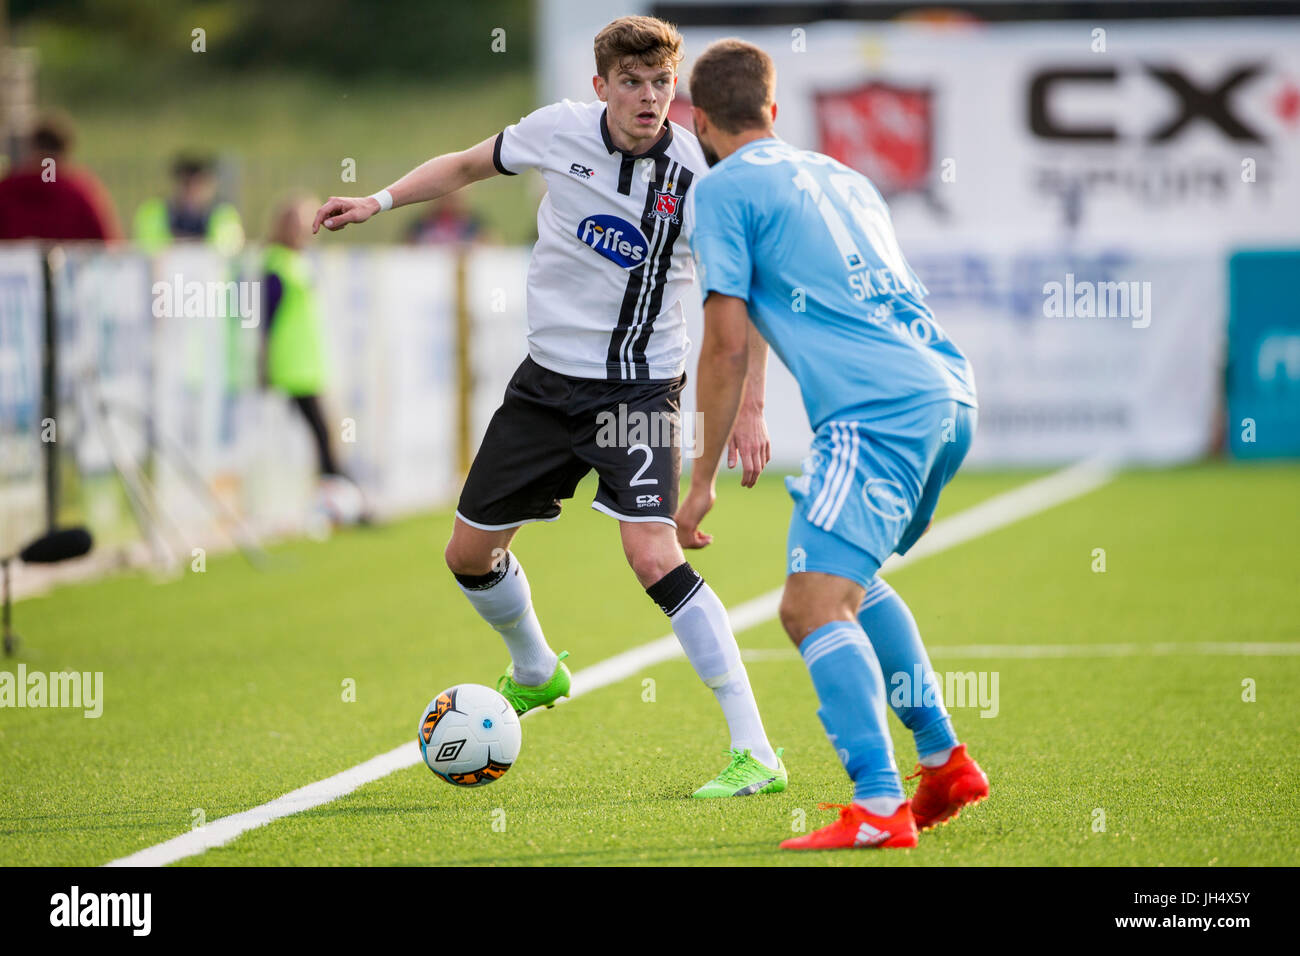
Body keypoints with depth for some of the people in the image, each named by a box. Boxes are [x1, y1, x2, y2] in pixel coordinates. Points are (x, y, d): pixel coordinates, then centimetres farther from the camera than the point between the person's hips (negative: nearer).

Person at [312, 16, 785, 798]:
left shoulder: (697, 175, -16)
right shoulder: (561, 131, -6)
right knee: (471, 554, 13)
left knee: (653, 556, -24)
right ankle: (534, 674, 46)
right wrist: (381, 202, 7)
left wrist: (747, 410, -16)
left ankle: (755, 754, -21)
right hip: (549, 379, 5)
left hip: (639, 391, -5)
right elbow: (469, 165, 14)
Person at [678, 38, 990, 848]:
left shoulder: (725, 189, 4)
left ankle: (879, 807, -29)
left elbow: (727, 342, -1)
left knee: (813, 605, -15)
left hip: (878, 410, -9)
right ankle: (944, 762, 28)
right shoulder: (842, 176, 26)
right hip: (950, 394, 9)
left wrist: (705, 477, 4)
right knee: (848, 578, 28)